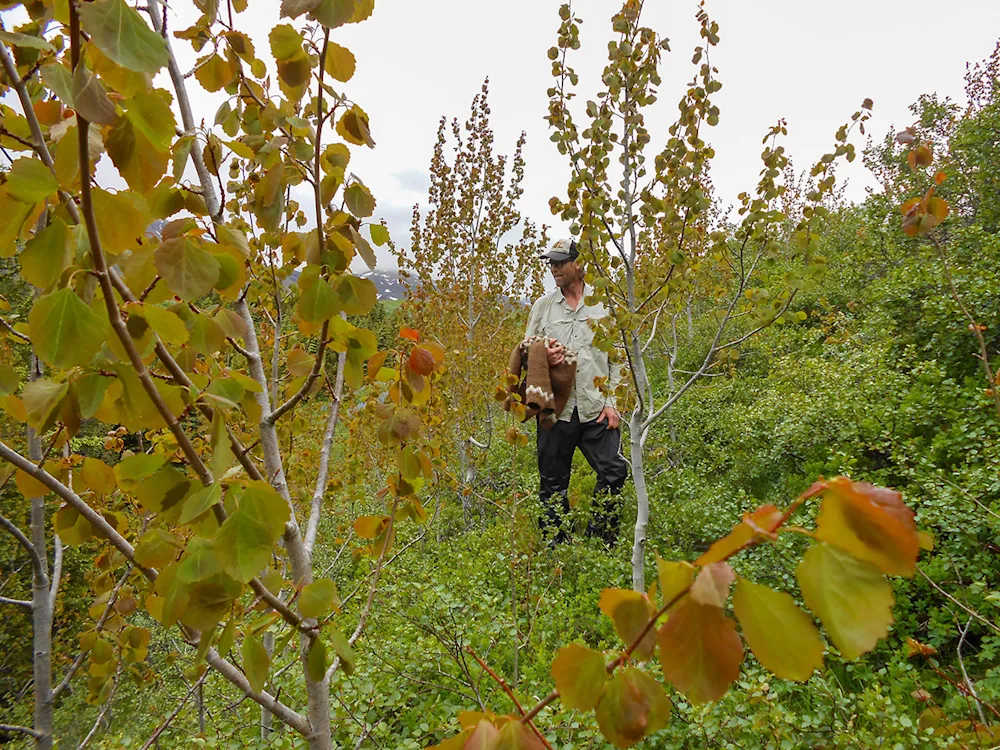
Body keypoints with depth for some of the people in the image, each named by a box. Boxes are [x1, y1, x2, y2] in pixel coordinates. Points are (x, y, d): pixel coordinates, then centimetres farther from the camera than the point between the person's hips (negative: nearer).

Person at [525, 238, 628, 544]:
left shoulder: (604, 304, 8)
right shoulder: (543, 306, 10)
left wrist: (613, 403, -2)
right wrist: (543, 357, -10)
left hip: (596, 409, -1)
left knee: (613, 471, -6)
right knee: (552, 481, 7)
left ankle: (600, 544, 13)